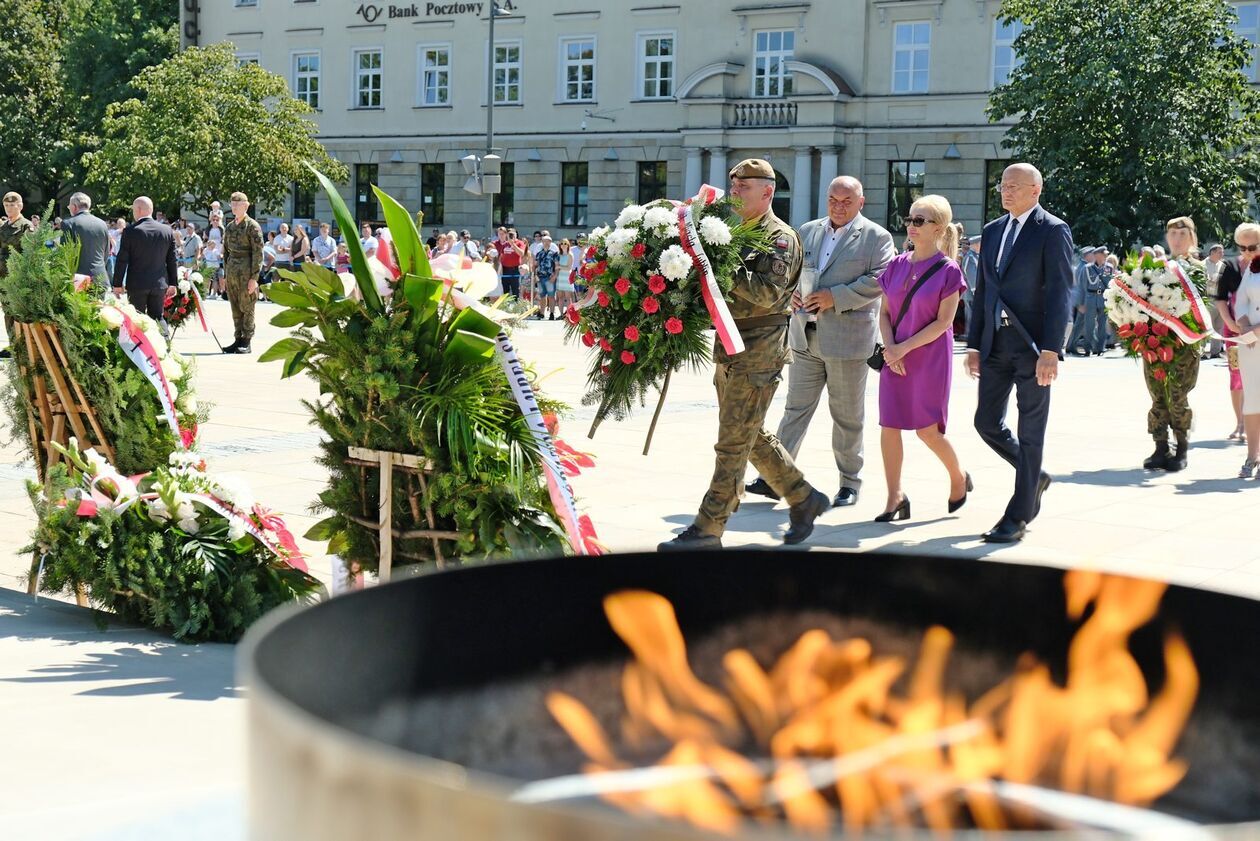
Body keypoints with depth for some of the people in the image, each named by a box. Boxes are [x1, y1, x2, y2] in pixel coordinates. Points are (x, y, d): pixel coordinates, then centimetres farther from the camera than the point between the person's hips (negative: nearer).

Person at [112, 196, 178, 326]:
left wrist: (117, 284, 1)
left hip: (136, 285, -3)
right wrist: (173, 283, 14)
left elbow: (122, 260, -6)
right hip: (159, 284, 3)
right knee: (158, 318, 9)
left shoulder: (130, 231, -9)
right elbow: (171, 260, 6)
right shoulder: (167, 231, 1)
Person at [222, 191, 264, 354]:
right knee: (235, 309, 8)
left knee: (246, 308, -2)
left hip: (246, 273, -6)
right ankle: (238, 339, 14)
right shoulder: (230, 227, 15)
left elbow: (258, 253, -9)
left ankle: (247, 342, 3)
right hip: (232, 273, 7)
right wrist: (225, 274, 15)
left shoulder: (253, 226, -5)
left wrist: (254, 278, -14)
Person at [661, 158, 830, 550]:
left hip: (758, 352, -9)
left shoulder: (780, 237, -8)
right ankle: (804, 499, 29)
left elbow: (767, 292, -22)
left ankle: (708, 529, -3)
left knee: (733, 443, -6)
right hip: (729, 347, 9)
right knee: (753, 437, 16)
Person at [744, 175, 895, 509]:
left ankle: (850, 482, 17)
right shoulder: (807, 231, 14)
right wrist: (790, 292, -3)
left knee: (848, 415, 6)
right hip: (806, 337, 4)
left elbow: (880, 279, -14)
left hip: (847, 338, -4)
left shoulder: (876, 237, -2)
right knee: (796, 407, 4)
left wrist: (836, 297, -20)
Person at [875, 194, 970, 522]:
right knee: (888, 426, 0)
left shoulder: (947, 270, -6)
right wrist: (890, 348, -8)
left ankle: (959, 478, 23)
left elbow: (944, 322, -10)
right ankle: (895, 498, 8)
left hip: (930, 357, -5)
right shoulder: (897, 266, 8)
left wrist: (904, 348, -15)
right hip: (895, 357, 5)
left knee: (926, 429, -4)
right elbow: (884, 312, 9)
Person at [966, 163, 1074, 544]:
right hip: (996, 344, 7)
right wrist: (974, 344, 11)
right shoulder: (993, 231, 14)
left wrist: (1051, 351, -19)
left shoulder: (1053, 231, -6)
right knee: (987, 423, 8)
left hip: (1033, 345, -7)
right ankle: (1034, 477, 32)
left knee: (1030, 433, 1)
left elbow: (1059, 294, -12)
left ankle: (1018, 516, 7)